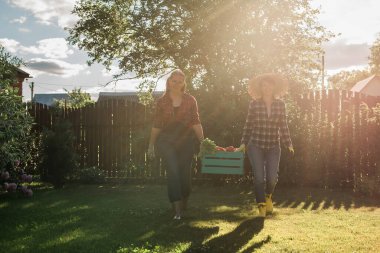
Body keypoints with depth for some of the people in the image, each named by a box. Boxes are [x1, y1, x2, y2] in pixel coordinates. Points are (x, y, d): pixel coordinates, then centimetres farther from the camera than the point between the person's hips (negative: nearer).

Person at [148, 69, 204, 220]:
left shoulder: (190, 100, 2)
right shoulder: (162, 101, 3)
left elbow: (196, 123, 0)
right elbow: (156, 125, 8)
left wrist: (203, 141, -8)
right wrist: (151, 145, 10)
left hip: (186, 141, 1)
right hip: (167, 141, -1)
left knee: (185, 174, 4)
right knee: (173, 172, -15)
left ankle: (184, 206, 28)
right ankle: (177, 211, -14)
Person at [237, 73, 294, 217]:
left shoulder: (280, 104, 2)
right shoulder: (254, 104, -2)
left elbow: (283, 126, 4)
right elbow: (248, 125, 3)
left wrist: (288, 144, -3)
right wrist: (244, 143, -1)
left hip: (273, 147, 1)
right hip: (255, 146, -1)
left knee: (272, 177, -5)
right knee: (259, 177, -7)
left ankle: (268, 196, 28)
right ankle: (261, 206, 9)